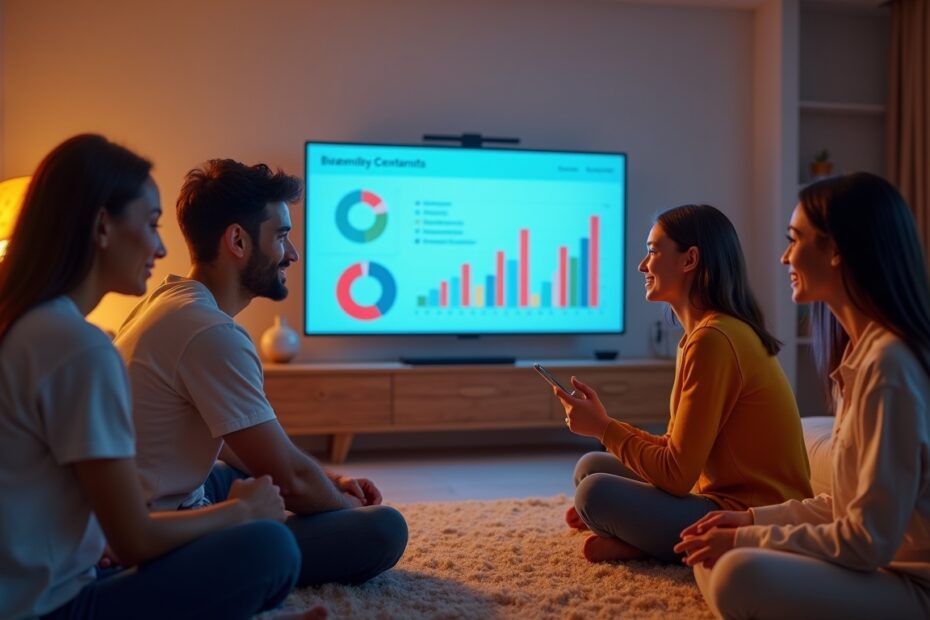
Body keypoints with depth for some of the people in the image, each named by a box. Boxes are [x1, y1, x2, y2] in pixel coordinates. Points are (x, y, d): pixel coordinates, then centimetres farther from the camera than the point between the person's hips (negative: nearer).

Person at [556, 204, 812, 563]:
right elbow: (677, 449, 10)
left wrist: (603, 427, -9)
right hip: (727, 496, 10)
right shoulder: (708, 331, 11)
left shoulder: (712, 338, -22)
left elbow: (676, 474, -21)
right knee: (591, 467, 12)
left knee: (596, 493, -23)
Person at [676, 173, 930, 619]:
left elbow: (870, 540, -22)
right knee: (711, 556, 5)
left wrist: (748, 540, -14)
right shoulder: (861, 352, 8)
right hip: (879, 565, 9)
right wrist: (755, 520, 5)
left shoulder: (887, 362, -22)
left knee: (742, 574, -30)